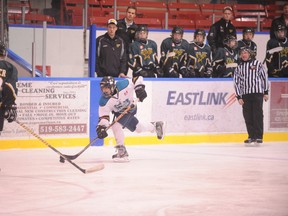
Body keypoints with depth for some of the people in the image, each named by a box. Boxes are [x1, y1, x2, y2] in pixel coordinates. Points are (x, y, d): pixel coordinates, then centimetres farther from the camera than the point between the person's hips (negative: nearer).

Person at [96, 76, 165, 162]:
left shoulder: (122, 85, -34)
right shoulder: (104, 101, -27)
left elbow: (137, 79, -22)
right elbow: (103, 116, -27)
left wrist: (139, 89, -32)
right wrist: (101, 127, -42)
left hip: (131, 109, -3)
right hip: (118, 112, 3)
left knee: (116, 125, -21)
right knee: (138, 128, 12)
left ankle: (122, 152, -11)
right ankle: (156, 125, 41)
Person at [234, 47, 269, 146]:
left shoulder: (257, 63, 3)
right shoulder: (239, 67, 11)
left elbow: (264, 77, 4)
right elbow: (236, 82, 11)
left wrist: (266, 92, 0)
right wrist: (239, 97, 3)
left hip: (257, 93, -3)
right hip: (245, 94, 3)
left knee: (258, 115, -7)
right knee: (247, 116, 1)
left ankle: (259, 137, -5)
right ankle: (251, 136, 10)